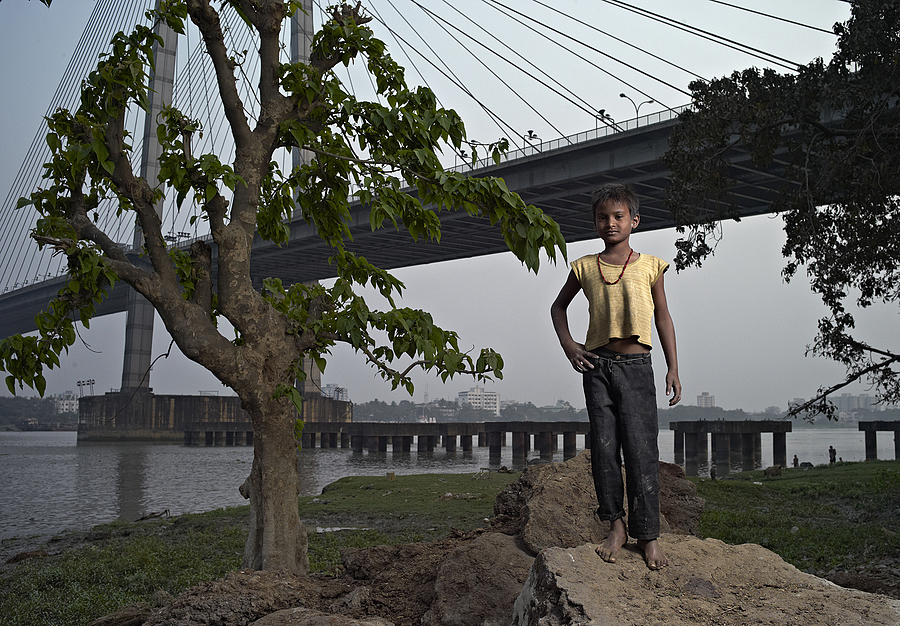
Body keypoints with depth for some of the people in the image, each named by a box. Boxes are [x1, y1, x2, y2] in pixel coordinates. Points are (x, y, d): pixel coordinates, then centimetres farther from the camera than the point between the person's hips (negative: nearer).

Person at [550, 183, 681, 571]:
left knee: (641, 450, -5)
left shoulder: (649, 266, 5)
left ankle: (648, 534, 4)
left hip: (636, 366, -1)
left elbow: (663, 317, 11)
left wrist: (673, 369, 8)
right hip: (598, 364, 1)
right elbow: (559, 306, 21)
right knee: (604, 448, 0)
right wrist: (567, 345, 6)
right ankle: (616, 527, 12)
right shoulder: (585, 268, 7)